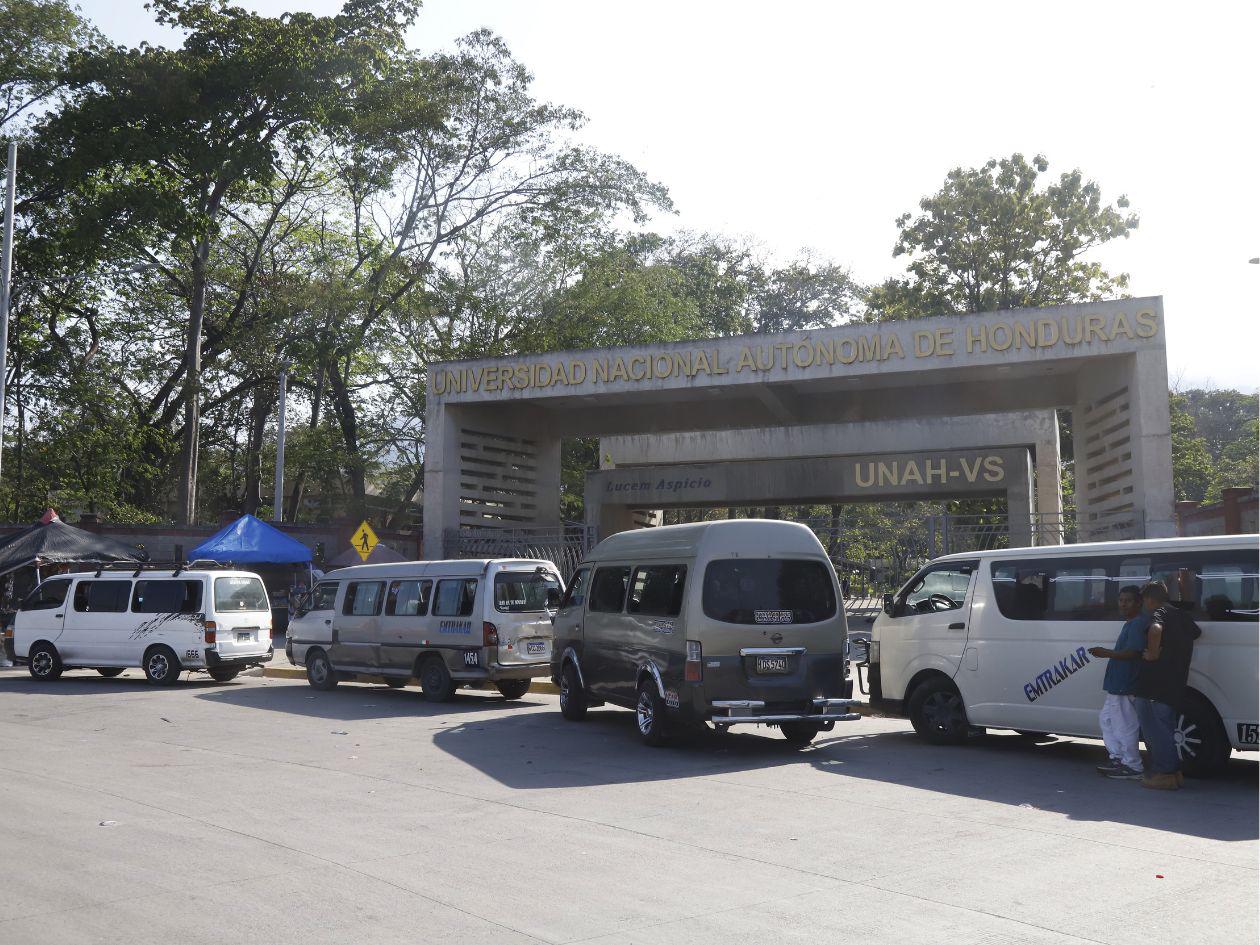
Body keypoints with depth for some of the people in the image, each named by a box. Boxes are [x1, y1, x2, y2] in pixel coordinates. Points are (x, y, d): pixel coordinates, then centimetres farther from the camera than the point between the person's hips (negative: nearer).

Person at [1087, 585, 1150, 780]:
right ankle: (1117, 758, 23)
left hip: (1126, 686, -11)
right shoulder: (1131, 623, 17)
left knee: (1125, 725, -4)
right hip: (1117, 684, 11)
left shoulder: (1139, 623, -16)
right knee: (1106, 718, 17)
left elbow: (1132, 652, -26)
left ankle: (1133, 767, 4)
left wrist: (1106, 653, -29)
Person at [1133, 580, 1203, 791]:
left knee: (1153, 727, -3)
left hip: (1154, 684, -9)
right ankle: (1173, 772, 21)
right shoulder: (1181, 615, 17)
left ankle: (1163, 774, -4)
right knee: (1166, 727, 17)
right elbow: (1196, 632, 40)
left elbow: (1156, 629, -35)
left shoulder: (1159, 612, -9)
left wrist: (1152, 653, -24)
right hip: (1175, 685, 9)